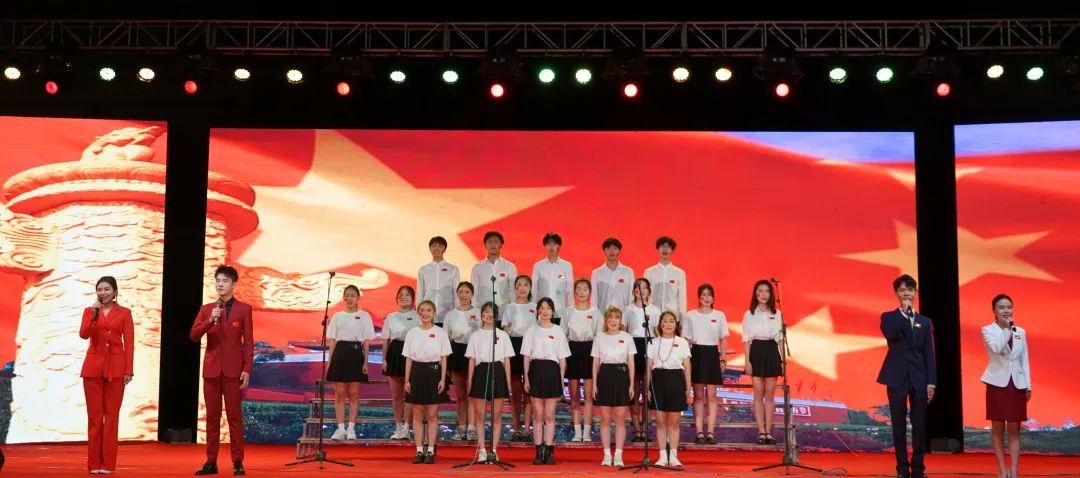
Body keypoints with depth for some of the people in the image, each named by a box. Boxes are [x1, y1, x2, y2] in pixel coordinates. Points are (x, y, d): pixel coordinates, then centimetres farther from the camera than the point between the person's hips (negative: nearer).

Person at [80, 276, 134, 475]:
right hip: (93, 366, 1)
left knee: (112, 415, 0)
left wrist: (129, 370, -5)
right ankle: (94, 463, 8)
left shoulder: (124, 313, 4)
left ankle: (108, 463, 4)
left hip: (116, 367, -1)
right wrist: (94, 313, -17)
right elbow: (83, 334, -8)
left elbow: (129, 343, 1)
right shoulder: (89, 311, 9)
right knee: (94, 415, 2)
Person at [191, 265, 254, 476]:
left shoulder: (244, 309, 3)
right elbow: (193, 336, 0)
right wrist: (210, 320, -16)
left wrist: (247, 370, -8)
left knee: (234, 416, -1)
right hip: (211, 369, 3)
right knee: (212, 417, 5)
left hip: (233, 370, -3)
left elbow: (248, 342, 0)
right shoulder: (206, 309, 11)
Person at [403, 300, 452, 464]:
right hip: (417, 372, 2)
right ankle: (419, 451, 9)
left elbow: (443, 358, 3)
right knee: (417, 415, 4)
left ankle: (430, 451, 6)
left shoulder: (440, 333, 2)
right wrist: (407, 380, 1)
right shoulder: (412, 333, 7)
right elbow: (408, 358, 8)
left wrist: (442, 379, -5)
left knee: (432, 415, 0)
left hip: (433, 371, -2)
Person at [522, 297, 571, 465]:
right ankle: (539, 451, 6)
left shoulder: (558, 331, 6)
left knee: (549, 415, 1)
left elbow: (562, 358, 7)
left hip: (552, 370, 0)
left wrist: (561, 379, 1)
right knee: (538, 414, 2)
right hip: (536, 370, 0)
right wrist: (526, 378, -1)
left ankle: (549, 451, 5)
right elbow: (526, 356, 6)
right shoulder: (532, 331, 7)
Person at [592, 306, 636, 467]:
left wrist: (631, 384, -1)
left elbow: (631, 363, 5)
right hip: (605, 376, 1)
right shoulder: (599, 338, 7)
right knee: (605, 419, 2)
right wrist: (594, 384, 1)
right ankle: (607, 455, 9)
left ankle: (618, 455, 5)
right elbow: (595, 363, 8)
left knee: (620, 419, 0)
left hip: (621, 375, 0)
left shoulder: (627, 337, 5)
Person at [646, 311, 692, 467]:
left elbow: (687, 368, 5)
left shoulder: (682, 343, 5)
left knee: (674, 422, 3)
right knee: (661, 422, 3)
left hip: (676, 380, -1)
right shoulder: (653, 343, 7)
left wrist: (688, 389, 1)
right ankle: (662, 456, 9)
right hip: (658, 380, 1)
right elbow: (648, 367, 6)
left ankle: (673, 456, 11)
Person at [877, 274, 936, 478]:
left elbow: (929, 354, 7)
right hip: (897, 377, -2)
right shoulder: (889, 317, 5)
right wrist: (904, 311, -15)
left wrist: (931, 382, -1)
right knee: (899, 425, 1)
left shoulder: (925, 322, 12)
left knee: (919, 425, 2)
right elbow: (889, 334, -19)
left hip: (919, 379, 2)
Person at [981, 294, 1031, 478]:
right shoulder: (988, 330, -3)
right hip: (998, 383, -3)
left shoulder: (1021, 332, 8)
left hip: (1017, 384, 3)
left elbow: (1025, 360, 10)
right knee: (998, 428, 2)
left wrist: (1028, 385, 6)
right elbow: (996, 348, -22)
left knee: (1014, 429, 2)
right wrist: (1007, 328, -15)